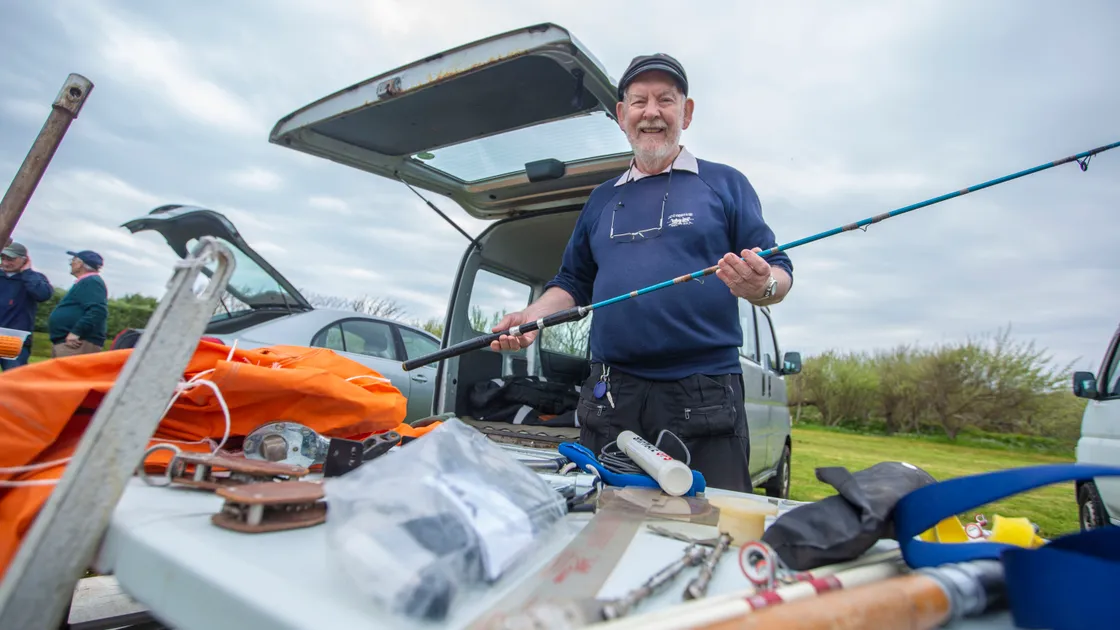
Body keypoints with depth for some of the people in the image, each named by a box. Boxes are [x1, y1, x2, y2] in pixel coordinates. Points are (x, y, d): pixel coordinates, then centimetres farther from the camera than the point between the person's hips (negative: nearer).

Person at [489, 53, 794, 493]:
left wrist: (762, 286, -19)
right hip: (611, 397, 4)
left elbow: (779, 274, 4)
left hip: (705, 396, -3)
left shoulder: (724, 183, 9)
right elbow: (573, 282, 21)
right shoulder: (602, 200, 19)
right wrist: (532, 315, 2)